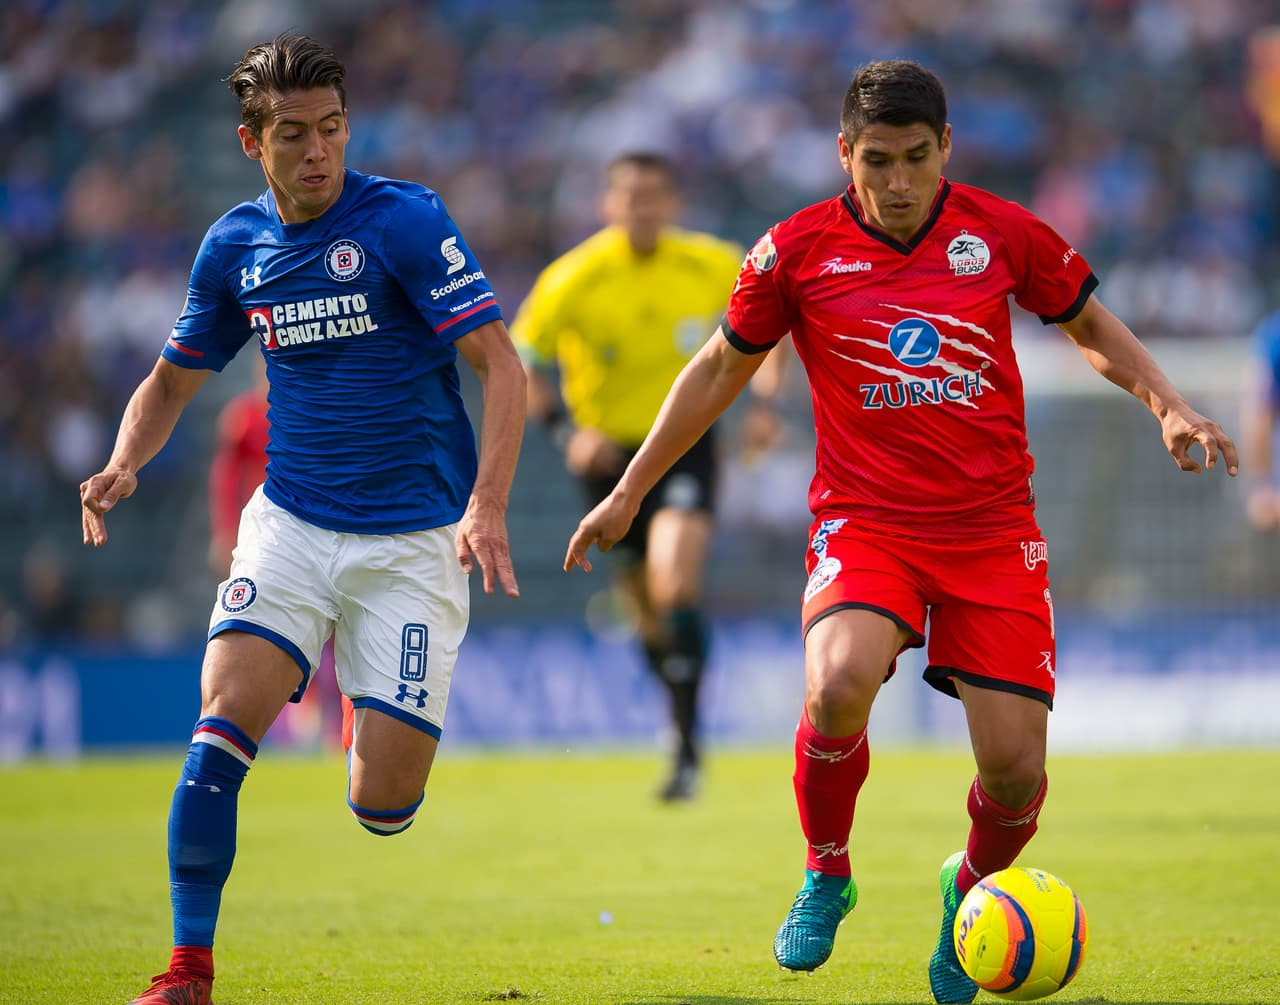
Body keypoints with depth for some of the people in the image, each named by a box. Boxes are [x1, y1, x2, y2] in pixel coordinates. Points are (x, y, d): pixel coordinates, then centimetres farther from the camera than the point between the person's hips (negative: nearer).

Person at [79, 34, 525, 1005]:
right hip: (290, 524, 3)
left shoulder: (405, 221, -11)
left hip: (414, 540, -3)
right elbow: (173, 379, 18)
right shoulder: (234, 246, 5)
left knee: (382, 799, -7)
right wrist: (124, 465, -3)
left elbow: (500, 363, -14)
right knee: (222, 723, -19)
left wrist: (488, 505, -27)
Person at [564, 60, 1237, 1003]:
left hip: (993, 528, 1)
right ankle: (827, 875, -2)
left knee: (1014, 766, -7)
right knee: (838, 687, -31)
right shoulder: (797, 250, -2)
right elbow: (720, 369, 12)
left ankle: (971, 888, 29)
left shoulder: (1002, 232, -1)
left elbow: (1094, 327, 16)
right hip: (863, 522, -1)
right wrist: (628, 494, 14)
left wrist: (1169, 406, -1)